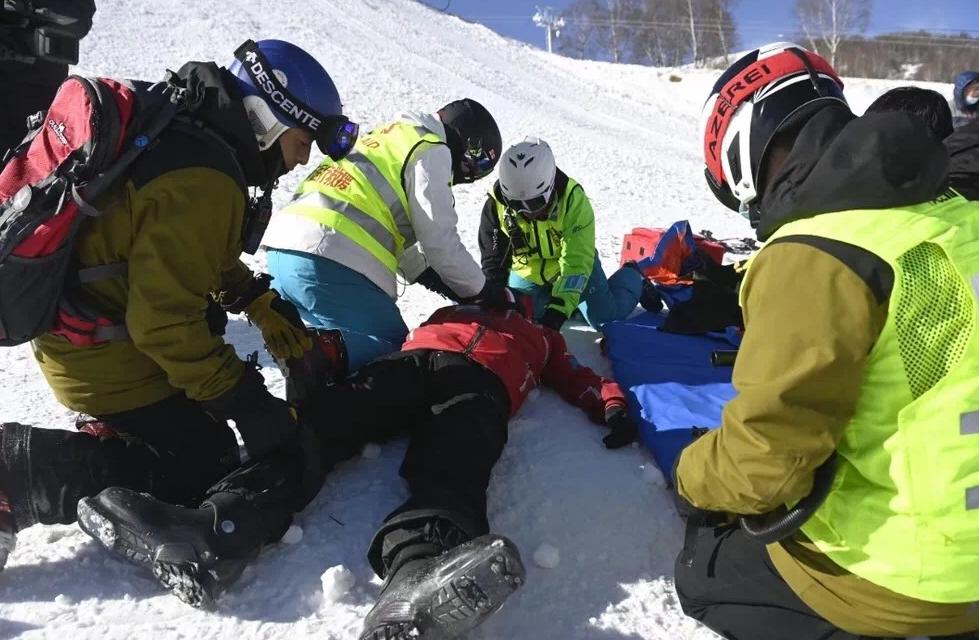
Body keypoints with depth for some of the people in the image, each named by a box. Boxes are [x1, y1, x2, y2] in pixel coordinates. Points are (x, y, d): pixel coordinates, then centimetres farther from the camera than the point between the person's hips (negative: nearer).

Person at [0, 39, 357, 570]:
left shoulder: (179, 132, 5)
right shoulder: (201, 181, -28)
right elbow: (165, 319, -28)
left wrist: (260, 302, 10)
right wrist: (245, 400, -22)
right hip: (109, 354, -10)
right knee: (204, 468, -3)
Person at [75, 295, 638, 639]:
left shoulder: (542, 339, 41)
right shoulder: (455, 310, 43)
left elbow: (580, 377, 27)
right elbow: (424, 336, 28)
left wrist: (614, 405, 5)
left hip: (480, 388, -2)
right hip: (415, 363, 3)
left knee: (449, 472, -35)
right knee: (320, 421, -26)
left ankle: (414, 575, -66)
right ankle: (215, 530, -44)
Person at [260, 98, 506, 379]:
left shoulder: (392, 138, 29)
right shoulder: (430, 151, 1)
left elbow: (404, 239, 30)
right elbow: (440, 242, -4)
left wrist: (453, 286, 28)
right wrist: (483, 292, 10)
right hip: (331, 263, -9)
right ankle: (323, 352, -23)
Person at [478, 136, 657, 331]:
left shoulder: (572, 198, -31)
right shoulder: (496, 205, -23)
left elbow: (576, 263, -34)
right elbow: (493, 260, -14)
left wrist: (559, 309, -43)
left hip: (574, 267, -2)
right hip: (527, 272, 3)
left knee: (605, 317, -4)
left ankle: (633, 278, 27)